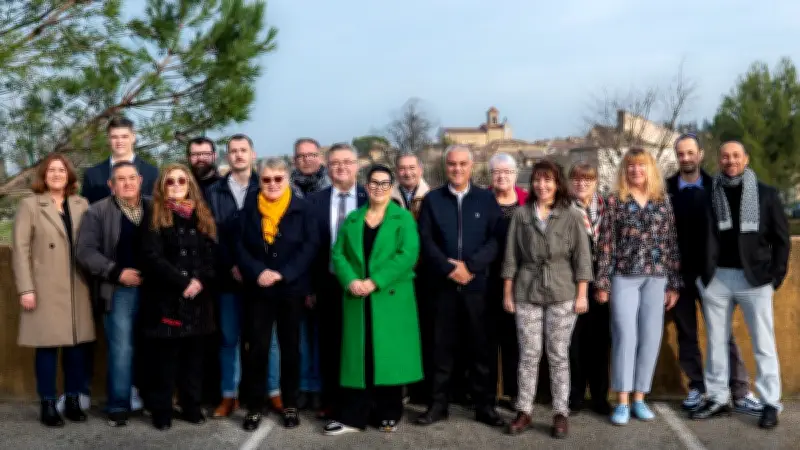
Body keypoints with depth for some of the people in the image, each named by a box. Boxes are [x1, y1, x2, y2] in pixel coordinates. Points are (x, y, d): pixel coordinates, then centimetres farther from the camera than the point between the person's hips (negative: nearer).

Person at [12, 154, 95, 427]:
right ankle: (48, 406, 10)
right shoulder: (30, 205, 2)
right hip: (46, 290, -3)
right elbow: (20, 250, -3)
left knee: (78, 344, 5)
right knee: (48, 345, -1)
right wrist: (26, 289, -10)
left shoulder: (82, 205, 10)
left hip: (77, 288, 3)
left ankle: (73, 401, 17)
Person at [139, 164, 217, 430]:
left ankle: (192, 406, 18)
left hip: (197, 299, 4)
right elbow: (152, 257, -10)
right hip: (164, 298, -3)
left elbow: (212, 255, 6)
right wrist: (182, 282, -16)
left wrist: (200, 280, -12)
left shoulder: (202, 217, 12)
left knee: (193, 356, 8)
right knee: (164, 358, 0)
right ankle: (162, 411, 9)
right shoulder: (155, 217, 0)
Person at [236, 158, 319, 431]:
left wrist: (283, 274, -16)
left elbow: (310, 246, -7)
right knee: (256, 348, -1)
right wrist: (257, 272, -16)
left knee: (290, 346, 8)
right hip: (258, 289, 1)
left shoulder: (301, 208, -1)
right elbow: (240, 246, 1)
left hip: (291, 288, -1)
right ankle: (254, 407, 11)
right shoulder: (250, 208, 4)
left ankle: (290, 405, 21)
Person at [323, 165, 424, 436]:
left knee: (390, 355, 1)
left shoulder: (403, 218, 2)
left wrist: (375, 281, -18)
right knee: (358, 356, 4)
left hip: (391, 298, -3)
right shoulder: (352, 219, 14)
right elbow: (338, 254, 7)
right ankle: (353, 417, 8)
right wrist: (351, 281, -13)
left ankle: (389, 415, 13)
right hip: (357, 299, 3)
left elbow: (408, 254, -11)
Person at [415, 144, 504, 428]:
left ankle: (484, 406, 14)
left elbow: (495, 239, -2)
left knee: (480, 347, 5)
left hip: (477, 284, 0)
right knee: (442, 347, 6)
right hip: (442, 284, 0)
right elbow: (425, 239, -1)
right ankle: (438, 404, 15)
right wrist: (449, 269, -12)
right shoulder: (432, 199, 7)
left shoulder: (487, 199, 6)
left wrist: (470, 266, -13)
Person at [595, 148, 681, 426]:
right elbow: (606, 243, -1)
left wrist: (674, 283, 4)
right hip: (624, 276, -2)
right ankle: (622, 401, 3)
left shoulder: (663, 201, 8)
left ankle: (639, 399, 15)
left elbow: (671, 243, 8)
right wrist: (602, 283, -6)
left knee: (650, 338, 4)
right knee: (625, 336, -4)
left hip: (656, 277, 3)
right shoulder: (615, 201, 2)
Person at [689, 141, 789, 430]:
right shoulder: (709, 193, 4)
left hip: (754, 277, -2)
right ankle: (718, 399, 18)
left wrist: (776, 275, -4)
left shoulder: (766, 194, 2)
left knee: (763, 343, 3)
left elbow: (781, 237, 3)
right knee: (716, 341, 9)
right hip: (715, 277, 2)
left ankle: (770, 403, 11)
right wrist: (701, 271, -1)